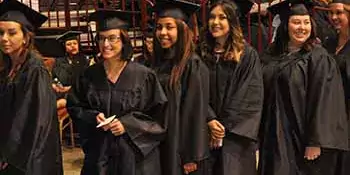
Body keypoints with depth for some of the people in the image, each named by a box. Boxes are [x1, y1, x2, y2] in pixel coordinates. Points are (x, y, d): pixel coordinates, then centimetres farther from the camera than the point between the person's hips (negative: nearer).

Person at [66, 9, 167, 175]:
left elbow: (158, 116, -6)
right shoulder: (89, 75, -1)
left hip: (134, 153, -2)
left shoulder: (143, 75, -10)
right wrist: (93, 116, -10)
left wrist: (128, 125, -17)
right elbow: (74, 106, 9)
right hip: (99, 152, 3)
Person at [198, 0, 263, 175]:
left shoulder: (247, 54, -3)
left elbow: (250, 97, -7)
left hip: (236, 135, -2)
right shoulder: (202, 53, 6)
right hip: (207, 131, 3)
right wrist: (209, 121, -12)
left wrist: (225, 126, -11)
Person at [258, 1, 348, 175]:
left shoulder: (319, 58, -8)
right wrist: (261, 134, 8)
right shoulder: (272, 55, 7)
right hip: (274, 137, 5)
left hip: (301, 137, -4)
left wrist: (315, 142, -18)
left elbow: (324, 102, -13)